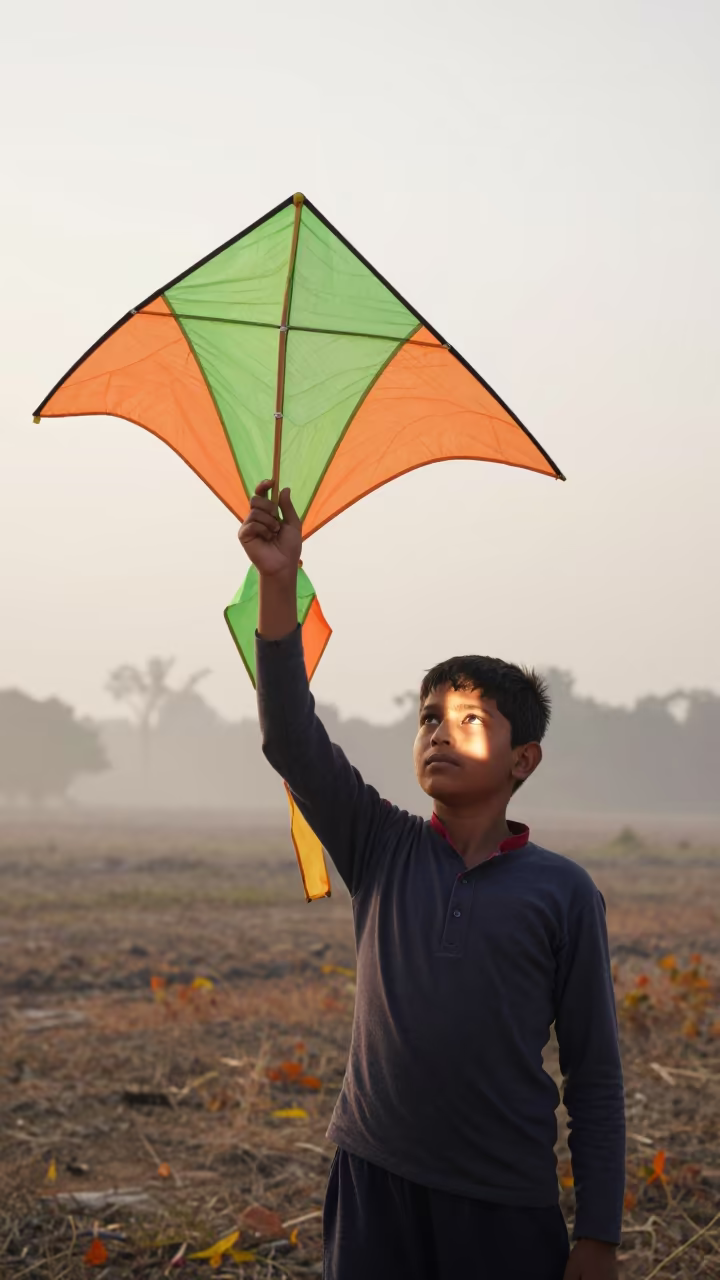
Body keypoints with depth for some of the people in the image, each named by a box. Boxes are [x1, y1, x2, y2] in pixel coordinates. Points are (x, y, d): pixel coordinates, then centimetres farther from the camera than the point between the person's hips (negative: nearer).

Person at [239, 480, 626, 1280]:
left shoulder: (563, 892, -2)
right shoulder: (382, 852, 4)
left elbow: (594, 1074, 0)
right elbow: (292, 741, -10)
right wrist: (279, 585, -21)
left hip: (510, 1209, -1)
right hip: (375, 1181, 2)